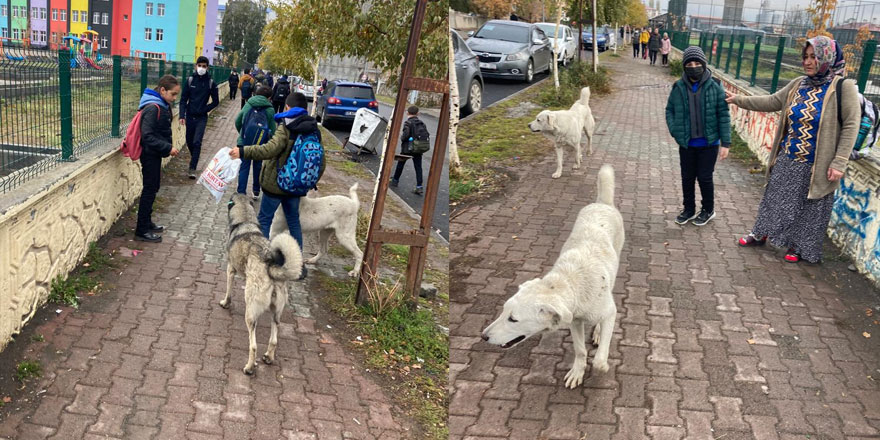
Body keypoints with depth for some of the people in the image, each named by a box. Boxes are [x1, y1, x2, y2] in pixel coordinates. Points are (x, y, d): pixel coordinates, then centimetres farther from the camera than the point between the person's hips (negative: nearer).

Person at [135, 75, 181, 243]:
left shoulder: (163, 106, 7)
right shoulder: (152, 108, -22)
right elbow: (147, 136, -26)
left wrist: (169, 145, 6)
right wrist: (168, 148, -24)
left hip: (155, 154, 9)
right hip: (150, 155, -9)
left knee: (152, 189, 18)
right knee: (150, 190, -3)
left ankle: (146, 222, 32)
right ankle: (142, 231, 5)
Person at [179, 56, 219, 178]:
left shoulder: (211, 83, -2)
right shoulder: (190, 81, 1)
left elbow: (216, 102, 4)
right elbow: (183, 99, 1)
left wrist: (204, 109, -9)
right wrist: (182, 115, -9)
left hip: (201, 118, -2)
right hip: (190, 116, 2)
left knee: (197, 142, -12)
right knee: (189, 141, 12)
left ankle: (192, 168, -10)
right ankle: (194, 158, 38)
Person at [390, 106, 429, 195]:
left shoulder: (408, 123, -12)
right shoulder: (422, 123, 4)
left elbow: (405, 135, -22)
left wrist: (401, 136, -2)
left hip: (407, 148, -4)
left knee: (400, 164, 16)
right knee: (418, 167, 1)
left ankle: (395, 180, 30)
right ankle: (419, 186, -7)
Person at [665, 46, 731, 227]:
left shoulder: (715, 88, -10)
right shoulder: (678, 88, -5)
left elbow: (723, 116, -7)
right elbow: (669, 110, 8)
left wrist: (725, 143, -8)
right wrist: (675, 131, -6)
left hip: (708, 144, -2)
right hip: (686, 144, 3)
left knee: (704, 178, 7)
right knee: (687, 178, 14)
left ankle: (708, 210, 29)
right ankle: (689, 209, 33)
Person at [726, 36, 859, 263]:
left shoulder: (843, 87, -16)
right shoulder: (799, 84, 1)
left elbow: (851, 126, -15)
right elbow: (772, 102, 11)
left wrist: (839, 163, -18)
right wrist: (740, 100, 6)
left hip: (814, 167, -5)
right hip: (786, 161, 5)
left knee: (808, 208, 11)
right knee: (775, 198, 19)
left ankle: (798, 246, 30)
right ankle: (759, 234, 37)